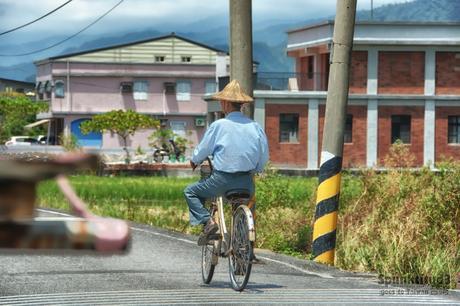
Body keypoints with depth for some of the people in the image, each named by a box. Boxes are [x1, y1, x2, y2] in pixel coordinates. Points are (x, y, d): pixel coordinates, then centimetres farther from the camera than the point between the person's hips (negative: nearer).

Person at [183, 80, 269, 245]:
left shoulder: (218, 125, -9)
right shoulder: (255, 127, 1)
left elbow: (202, 150, 1)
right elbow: (264, 157, 5)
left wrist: (194, 161, 23)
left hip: (222, 179, -4)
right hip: (246, 181, 4)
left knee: (190, 192, 17)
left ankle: (207, 221, -3)